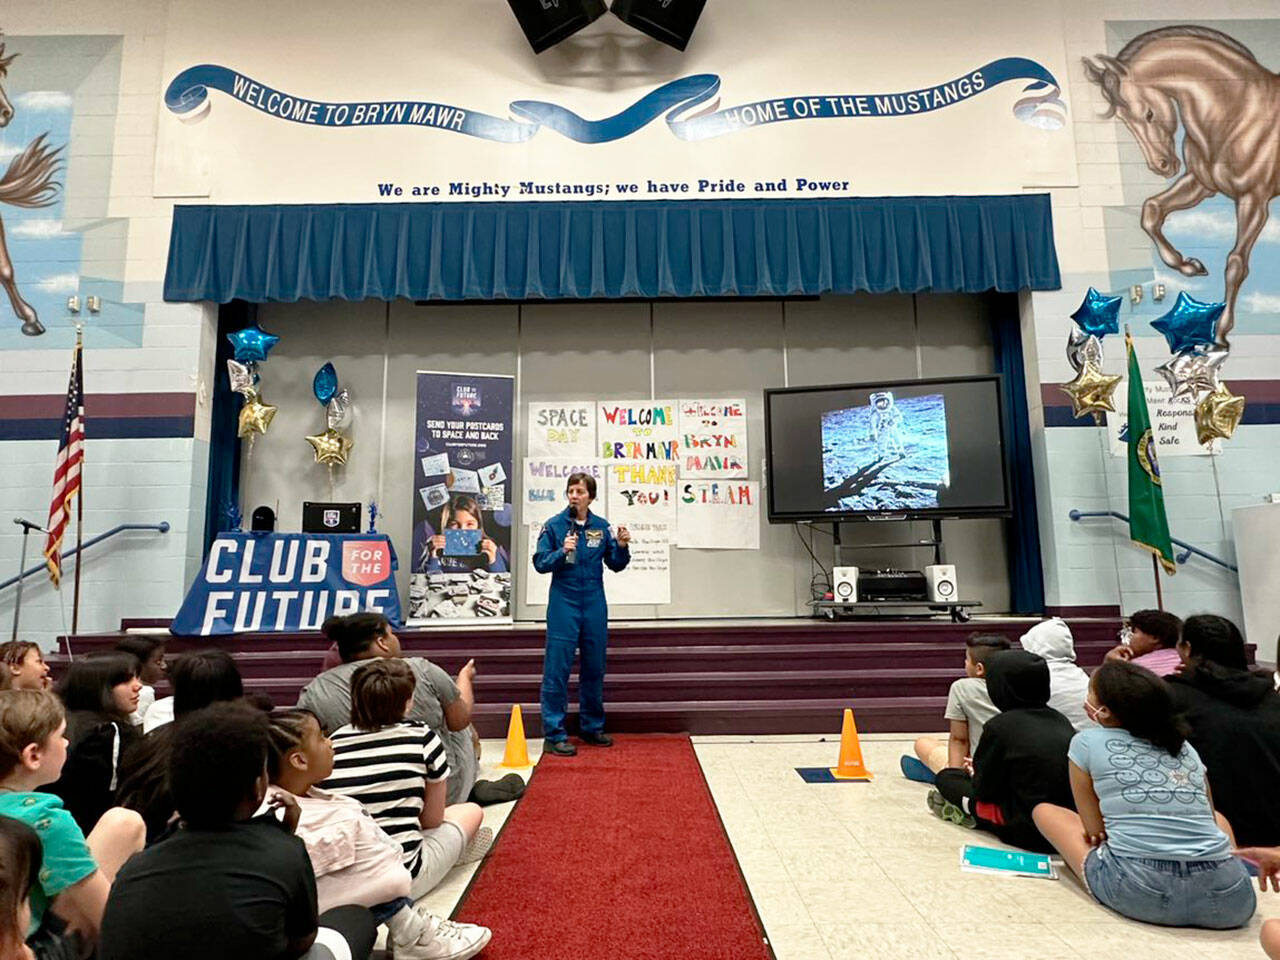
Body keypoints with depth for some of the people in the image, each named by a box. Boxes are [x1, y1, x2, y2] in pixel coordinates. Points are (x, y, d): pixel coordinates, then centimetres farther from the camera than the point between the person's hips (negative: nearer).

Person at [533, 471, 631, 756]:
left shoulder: (601, 527, 4)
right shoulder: (554, 525, -4)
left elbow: (616, 565, 9)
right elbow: (540, 563, -6)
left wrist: (622, 546, -10)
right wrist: (562, 552, -21)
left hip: (594, 604, 4)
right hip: (564, 604, -3)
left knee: (594, 668, 12)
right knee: (557, 669, -3)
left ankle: (592, 727, 27)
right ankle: (554, 735, 5)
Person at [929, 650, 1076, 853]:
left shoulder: (1000, 726, -14)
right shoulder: (1060, 719, 4)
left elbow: (984, 789, -7)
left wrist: (975, 773, 16)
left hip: (1030, 831, -7)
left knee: (946, 777, 7)